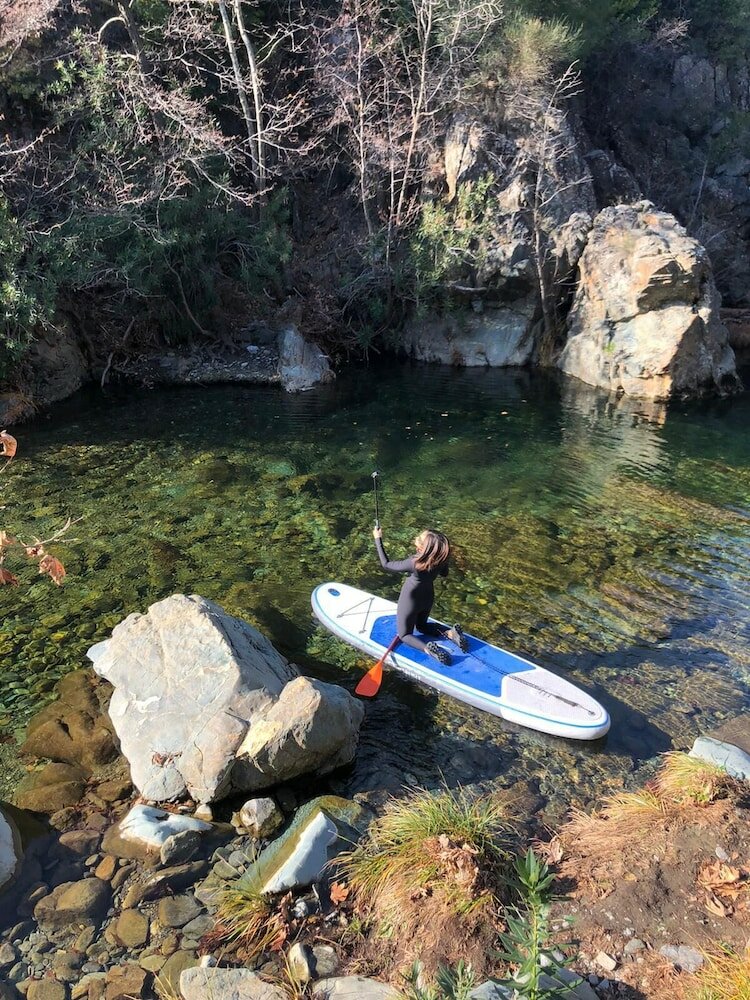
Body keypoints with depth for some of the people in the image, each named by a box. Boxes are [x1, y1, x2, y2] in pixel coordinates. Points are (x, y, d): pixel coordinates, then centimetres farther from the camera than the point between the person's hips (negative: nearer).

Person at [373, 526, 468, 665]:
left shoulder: (414, 563, -37)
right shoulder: (441, 558, -22)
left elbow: (386, 564, -22)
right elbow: (444, 573, 2)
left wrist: (378, 539, -16)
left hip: (410, 601, -6)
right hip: (428, 597, 6)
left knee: (405, 635, 16)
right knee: (422, 625, 32)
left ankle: (428, 648, -14)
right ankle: (451, 633, 6)